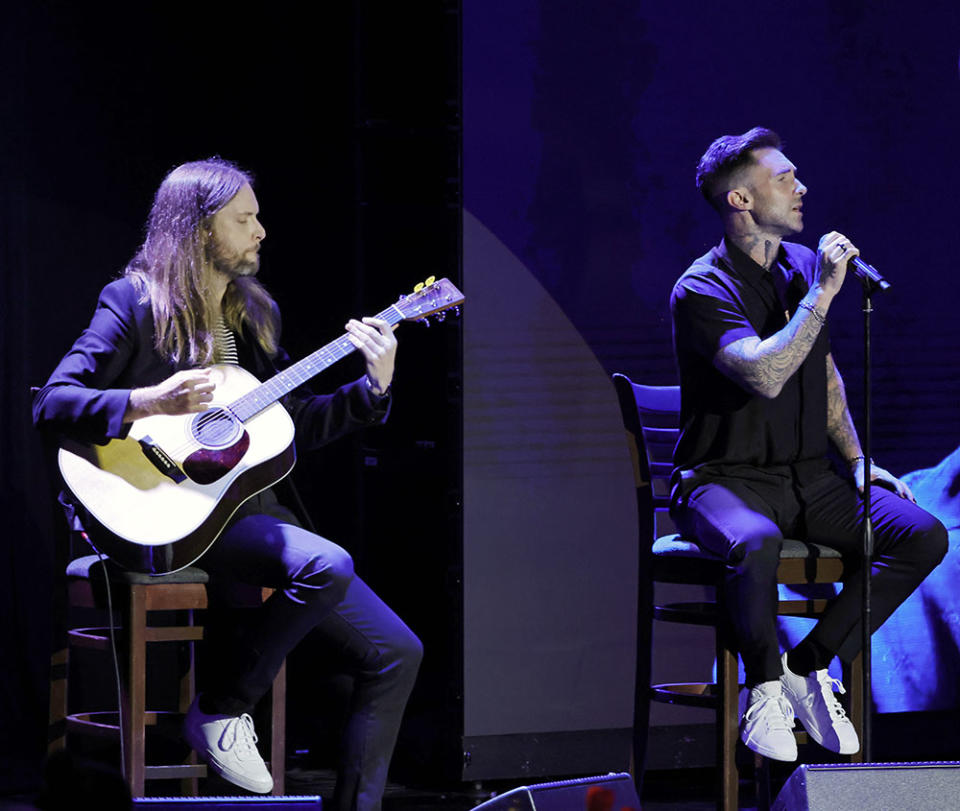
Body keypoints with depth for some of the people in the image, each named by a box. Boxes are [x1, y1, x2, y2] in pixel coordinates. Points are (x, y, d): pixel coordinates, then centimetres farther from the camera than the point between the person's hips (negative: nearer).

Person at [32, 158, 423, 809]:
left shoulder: (256, 314, 18)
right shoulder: (135, 303, -2)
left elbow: (297, 426, 20)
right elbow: (51, 405, -11)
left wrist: (374, 387, 6)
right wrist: (150, 403, -25)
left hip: (256, 510, 7)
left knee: (396, 654, -4)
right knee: (327, 565, -34)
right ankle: (222, 711, -16)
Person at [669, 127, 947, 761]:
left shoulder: (804, 265, 10)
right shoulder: (701, 291, -13)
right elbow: (765, 376, -30)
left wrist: (857, 462, 11)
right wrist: (823, 294, -25)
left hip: (809, 475, 7)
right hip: (727, 477, -7)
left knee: (924, 535, -17)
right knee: (757, 543, -41)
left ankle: (809, 667, -6)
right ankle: (765, 688, -14)